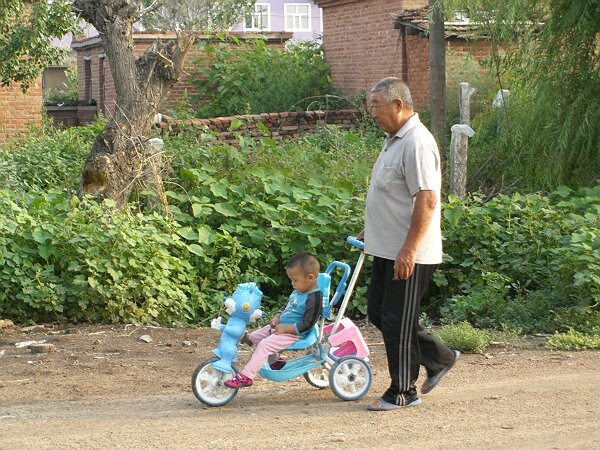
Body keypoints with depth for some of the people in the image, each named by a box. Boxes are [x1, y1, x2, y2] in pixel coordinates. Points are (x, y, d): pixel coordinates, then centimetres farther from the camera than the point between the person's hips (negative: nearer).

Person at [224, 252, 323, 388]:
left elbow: (306, 325, -24)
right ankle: (274, 360, 27)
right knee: (254, 336, 13)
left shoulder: (314, 298, -21)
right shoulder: (298, 292, 8)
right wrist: (277, 317, 3)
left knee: (264, 345, -25)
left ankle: (246, 376, -24)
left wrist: (285, 328, -23)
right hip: (280, 326, 10)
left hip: (294, 334, -10)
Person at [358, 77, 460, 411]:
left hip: (408, 255, -11)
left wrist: (408, 251, -28)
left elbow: (426, 200, -26)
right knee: (378, 312, 16)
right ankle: (440, 358, 28)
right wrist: (372, 230, 26)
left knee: (397, 321, -2)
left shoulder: (417, 143, -20)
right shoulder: (395, 139, 13)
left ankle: (403, 392, 12)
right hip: (387, 249, 11)